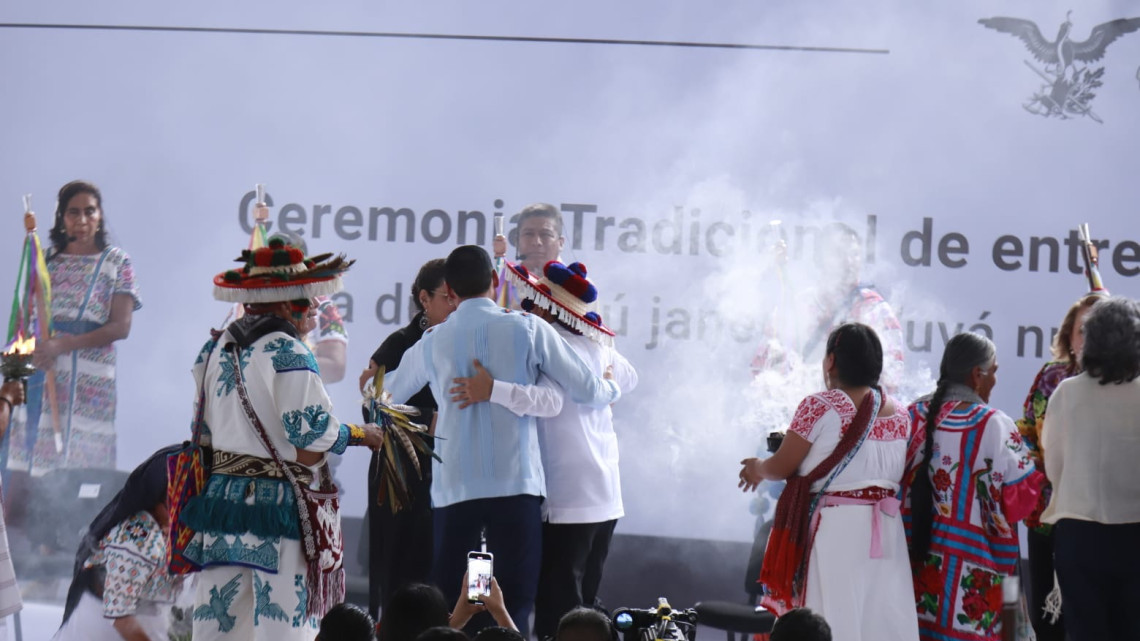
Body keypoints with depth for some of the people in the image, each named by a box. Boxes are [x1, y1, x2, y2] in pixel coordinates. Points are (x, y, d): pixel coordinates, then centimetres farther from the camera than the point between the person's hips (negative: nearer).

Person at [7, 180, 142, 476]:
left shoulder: (116, 262, 6)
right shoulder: (47, 260, 15)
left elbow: (121, 327, -3)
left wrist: (63, 344, -14)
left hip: (89, 381, -3)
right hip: (42, 373, 3)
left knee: (79, 458, -11)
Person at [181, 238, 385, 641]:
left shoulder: (218, 348, 10)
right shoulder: (289, 354, -13)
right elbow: (311, 444, -15)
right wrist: (360, 434, 1)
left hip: (221, 495, 7)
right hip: (278, 503, -7)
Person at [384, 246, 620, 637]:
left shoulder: (433, 341, 8)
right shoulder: (527, 329, 0)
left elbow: (386, 395, 25)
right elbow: (585, 390, 3)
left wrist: (370, 382, 49)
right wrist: (611, 390, 26)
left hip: (453, 487, 2)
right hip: (516, 483, -2)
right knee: (514, 604, -1)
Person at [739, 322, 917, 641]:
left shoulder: (819, 407, -9)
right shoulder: (898, 414, 9)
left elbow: (783, 466, -5)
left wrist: (757, 468, 17)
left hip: (833, 529, -5)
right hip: (886, 533, 5)